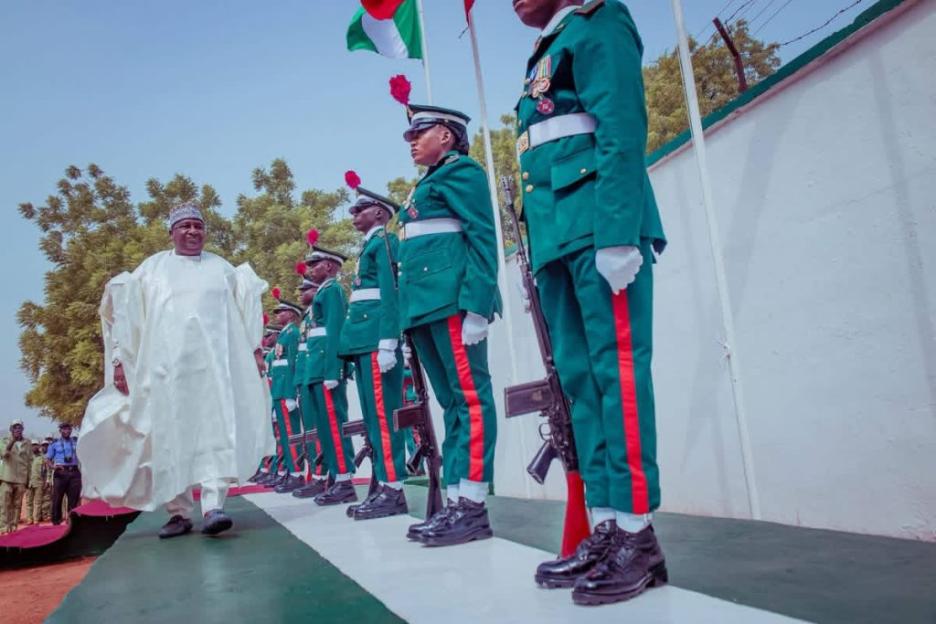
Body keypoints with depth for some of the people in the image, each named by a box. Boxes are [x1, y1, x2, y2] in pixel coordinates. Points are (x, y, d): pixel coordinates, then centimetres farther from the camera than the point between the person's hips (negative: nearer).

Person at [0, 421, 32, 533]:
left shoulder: (27, 443, 8)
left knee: (17, 504, 2)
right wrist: (13, 440, -26)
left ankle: (14, 525, 6)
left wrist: (28, 478, 10)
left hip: (21, 478, 2)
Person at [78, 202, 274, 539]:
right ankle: (179, 512, 7)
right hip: (165, 366, 0)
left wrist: (255, 350, 5)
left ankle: (213, 506, -19)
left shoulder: (222, 268, 17)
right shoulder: (152, 268, 13)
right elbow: (126, 313, 9)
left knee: (215, 432, -13)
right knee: (169, 438, 0)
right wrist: (120, 358, 0)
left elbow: (246, 312, 15)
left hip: (213, 363, 0)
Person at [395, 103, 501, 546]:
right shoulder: (428, 184, 27)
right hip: (425, 304, 10)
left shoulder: (461, 171, 0)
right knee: (452, 402, 8)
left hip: (452, 298, -10)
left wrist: (477, 305, -21)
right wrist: (408, 316, 20)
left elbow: (482, 238, -11)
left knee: (470, 397, -8)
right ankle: (455, 502, 12)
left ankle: (473, 507, -6)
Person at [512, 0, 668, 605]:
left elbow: (622, 130, -12)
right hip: (559, 236, 9)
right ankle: (606, 529, 9)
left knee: (617, 371, -10)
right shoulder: (545, 60, 28)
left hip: (599, 228, -9)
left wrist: (617, 233, -22)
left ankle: (638, 535, -4)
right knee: (581, 381, 4)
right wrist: (537, 251, 18)